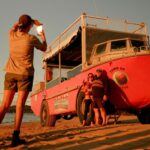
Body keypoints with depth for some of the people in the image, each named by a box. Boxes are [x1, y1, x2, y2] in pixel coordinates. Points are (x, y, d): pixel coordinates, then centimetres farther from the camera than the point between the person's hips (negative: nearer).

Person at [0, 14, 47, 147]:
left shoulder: (12, 35, 7)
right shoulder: (31, 38, -6)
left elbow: (14, 26, 34)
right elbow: (44, 48, 13)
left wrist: (27, 21, 31)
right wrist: (43, 35, 27)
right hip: (25, 74, -4)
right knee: (20, 104, -4)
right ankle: (15, 136, -6)